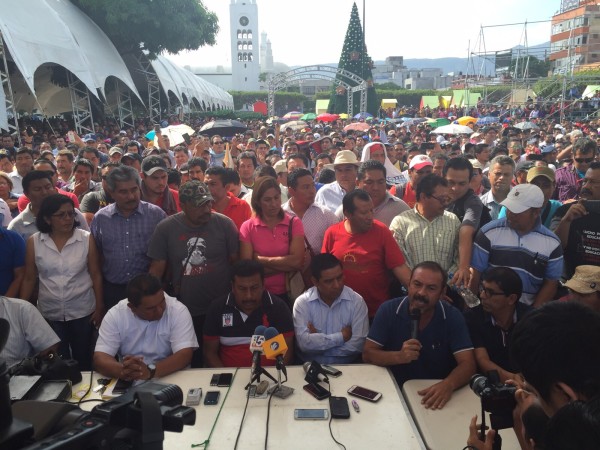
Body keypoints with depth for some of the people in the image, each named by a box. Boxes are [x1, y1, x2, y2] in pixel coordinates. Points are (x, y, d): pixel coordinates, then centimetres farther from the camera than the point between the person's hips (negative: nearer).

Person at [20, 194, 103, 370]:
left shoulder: (86, 239, -9)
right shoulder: (34, 242, -5)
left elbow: (96, 275, -4)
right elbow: (29, 279, 2)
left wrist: (99, 307, -4)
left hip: (83, 311, -1)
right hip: (50, 314, 1)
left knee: (83, 359, 14)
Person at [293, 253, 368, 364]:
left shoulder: (356, 301, -5)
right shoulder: (302, 302, -5)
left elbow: (358, 344, -13)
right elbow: (304, 343, -15)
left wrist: (317, 341, -11)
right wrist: (341, 336, -12)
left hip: (348, 365, 0)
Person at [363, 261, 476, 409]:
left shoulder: (453, 317, -8)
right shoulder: (388, 310, -9)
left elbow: (467, 364, -13)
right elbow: (367, 354, -7)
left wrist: (448, 385, -34)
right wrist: (399, 357, -26)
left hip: (435, 393, 3)